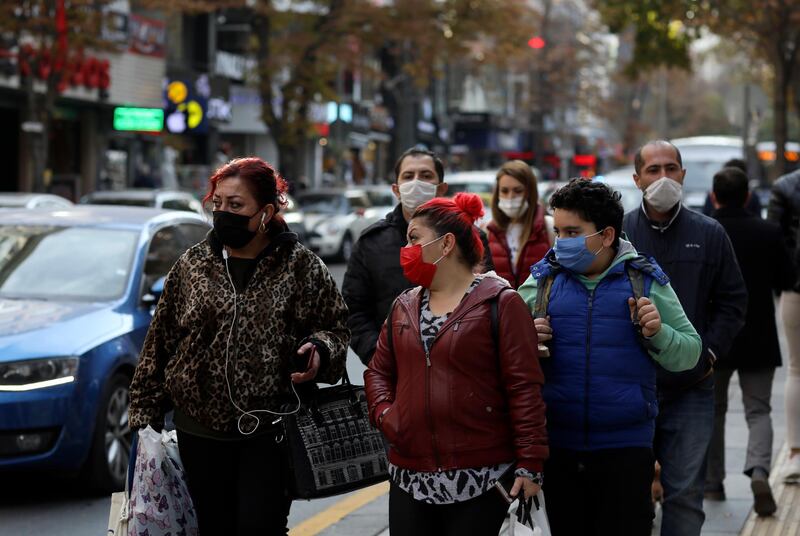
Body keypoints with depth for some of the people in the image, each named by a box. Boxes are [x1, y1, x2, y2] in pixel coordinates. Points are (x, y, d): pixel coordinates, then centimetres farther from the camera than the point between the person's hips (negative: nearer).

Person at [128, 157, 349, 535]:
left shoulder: (302, 267, -1)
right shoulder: (192, 266, 5)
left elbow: (334, 328, 7)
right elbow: (160, 341, 9)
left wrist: (319, 349, -16)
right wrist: (145, 412, 8)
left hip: (269, 430, -3)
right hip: (201, 432, 3)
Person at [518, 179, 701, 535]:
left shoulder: (645, 280, 2)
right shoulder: (542, 280, 5)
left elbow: (688, 354, 3)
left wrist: (658, 333, -16)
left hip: (626, 448, -2)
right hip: (557, 447, 2)